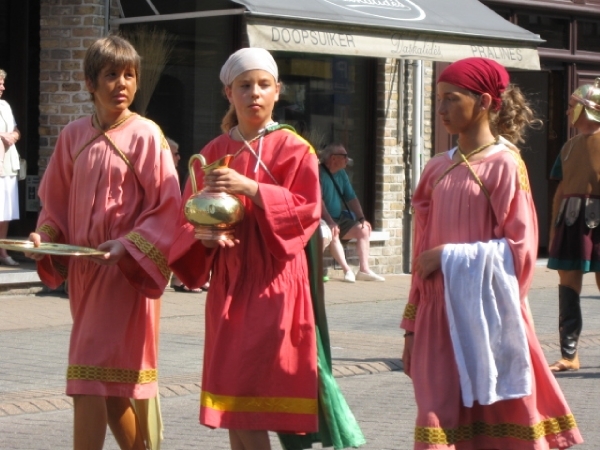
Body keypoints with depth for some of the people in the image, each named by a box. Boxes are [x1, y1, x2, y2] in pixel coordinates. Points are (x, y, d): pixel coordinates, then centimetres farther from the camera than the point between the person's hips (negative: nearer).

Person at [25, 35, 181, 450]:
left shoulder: (145, 136, -7)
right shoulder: (74, 136, 7)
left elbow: (167, 208, -9)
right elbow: (56, 202, 15)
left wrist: (128, 245, -20)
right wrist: (44, 236, -3)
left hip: (128, 271, -6)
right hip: (83, 270, 6)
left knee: (90, 379, -11)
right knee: (111, 384, 11)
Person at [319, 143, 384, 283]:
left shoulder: (341, 174, 10)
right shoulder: (319, 173, -16)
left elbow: (351, 198, 13)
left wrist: (361, 218, -1)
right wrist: (330, 222, -32)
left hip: (339, 219, 9)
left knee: (363, 229, -3)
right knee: (333, 233, -36)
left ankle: (364, 270, -7)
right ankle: (347, 270, -33)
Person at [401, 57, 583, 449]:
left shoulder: (505, 165, -5)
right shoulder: (438, 169, 12)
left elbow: (520, 250, -10)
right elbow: (423, 251, 14)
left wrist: (450, 257, -13)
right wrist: (412, 326, 13)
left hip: (487, 318, -5)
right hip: (441, 319, 5)